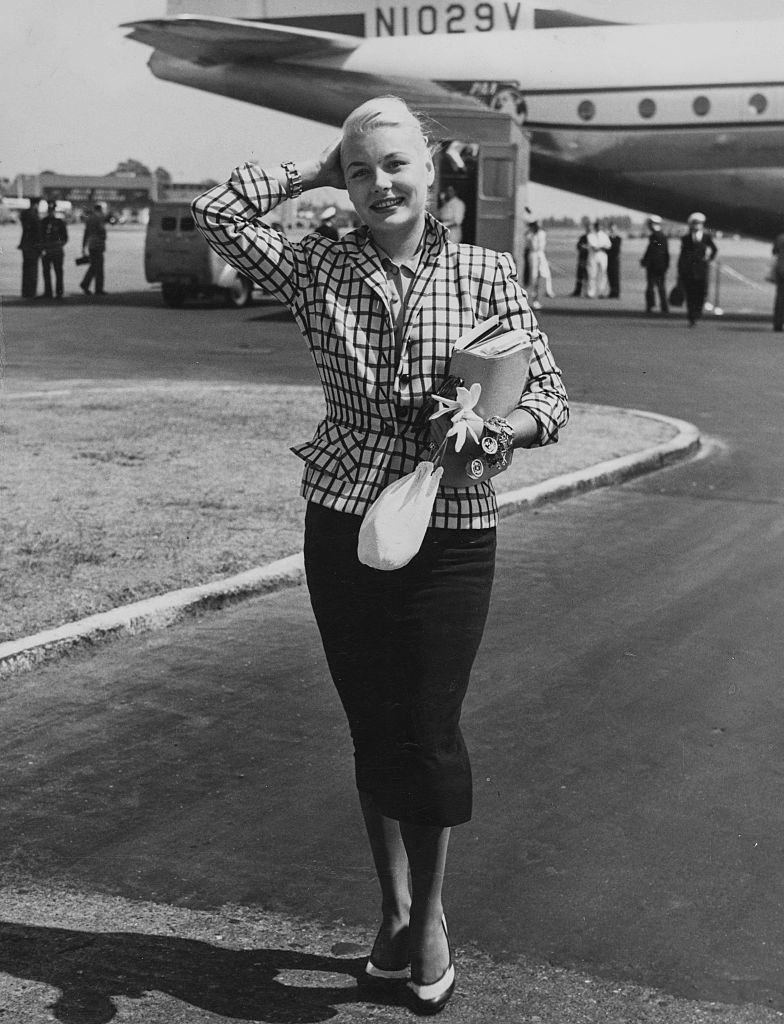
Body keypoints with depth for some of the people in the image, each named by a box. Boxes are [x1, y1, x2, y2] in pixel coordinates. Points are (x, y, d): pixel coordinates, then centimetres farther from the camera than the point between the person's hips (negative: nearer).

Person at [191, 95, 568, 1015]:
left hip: (451, 533, -2)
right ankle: (394, 910, 31)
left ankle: (428, 915, 25)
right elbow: (216, 212, -2)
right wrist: (319, 170, 2)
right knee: (373, 727, 12)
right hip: (342, 525, 2)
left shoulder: (485, 274, -2)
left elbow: (549, 395, -2)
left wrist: (496, 427, -23)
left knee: (430, 732, 1)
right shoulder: (320, 270, 3)